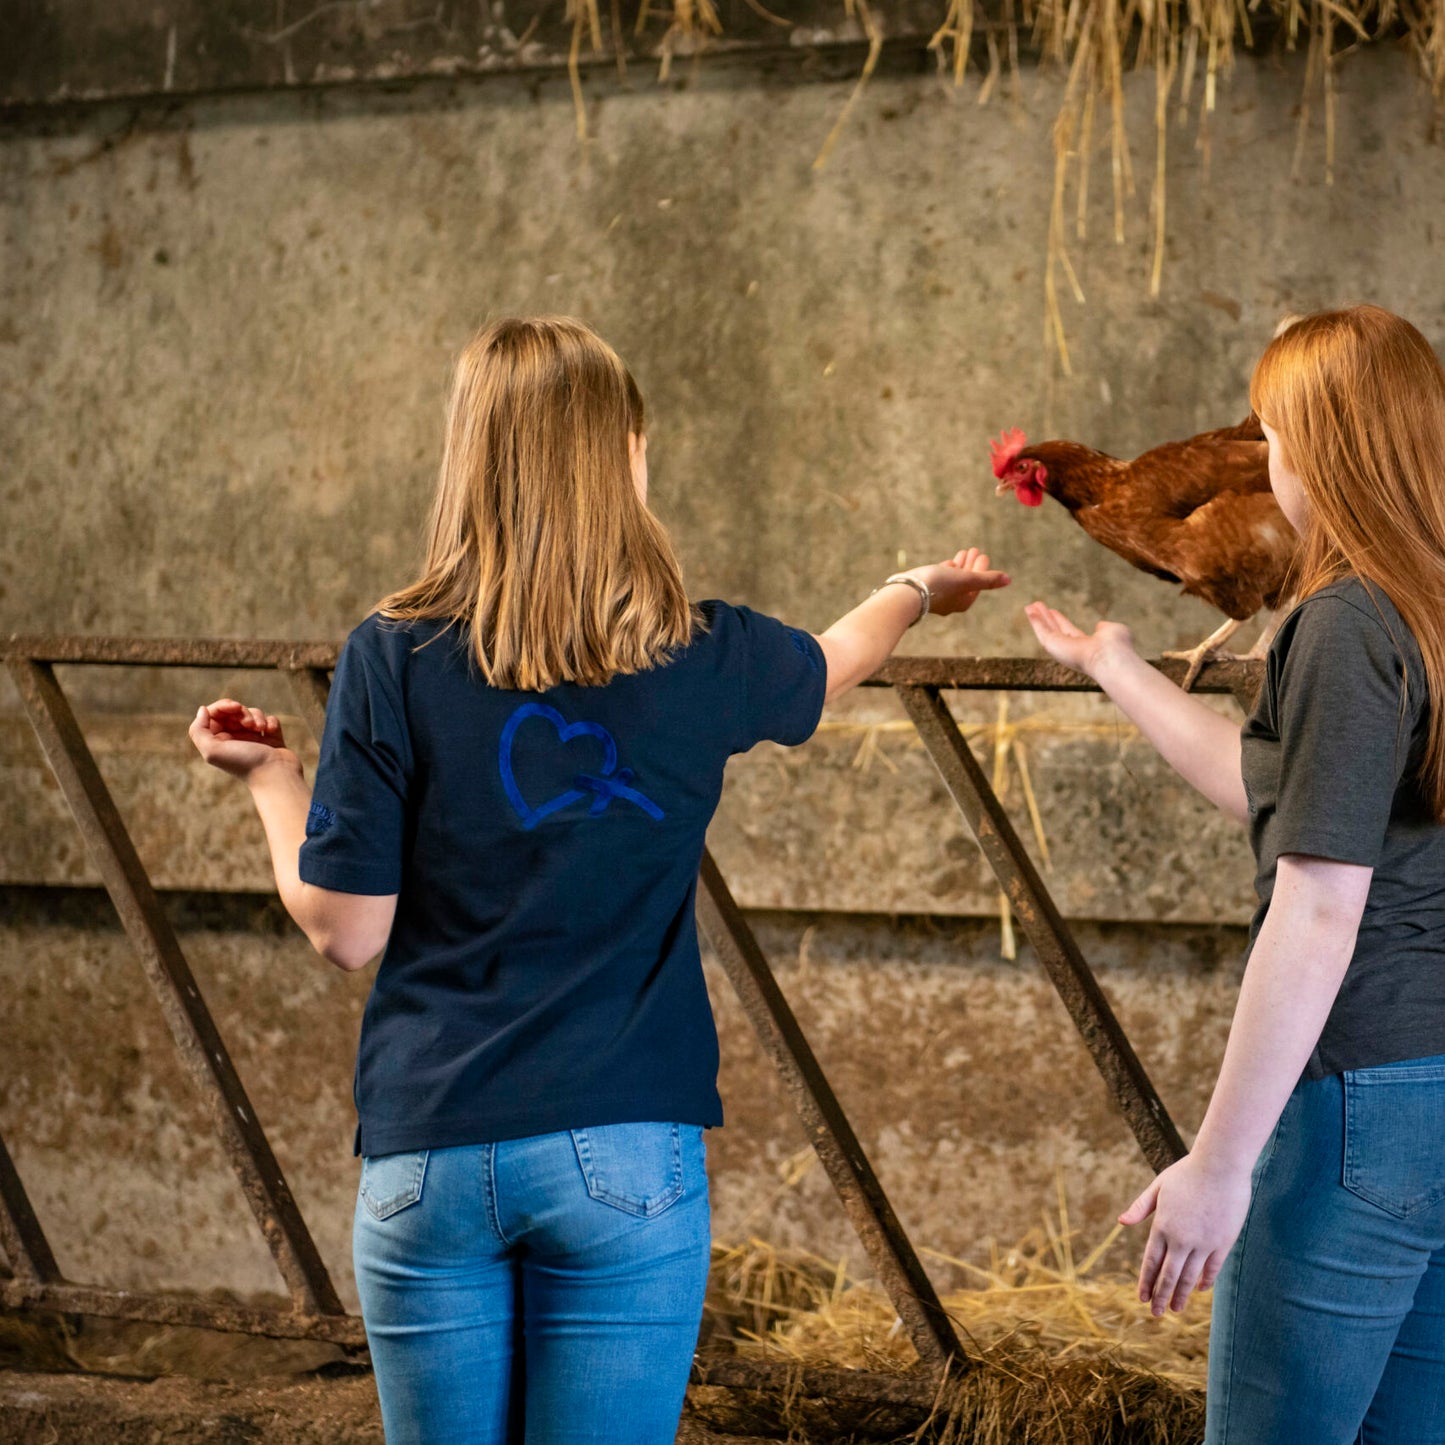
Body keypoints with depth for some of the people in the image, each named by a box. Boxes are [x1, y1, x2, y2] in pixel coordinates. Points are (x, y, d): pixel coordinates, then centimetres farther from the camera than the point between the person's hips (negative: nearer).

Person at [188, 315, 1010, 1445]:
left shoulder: (393, 662, -6)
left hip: (430, 1152, 0)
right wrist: (921, 590, 46)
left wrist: (271, 777, 13)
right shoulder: (703, 661, -1)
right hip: (625, 1156, 0)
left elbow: (344, 930, -5)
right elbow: (830, 662, 23)